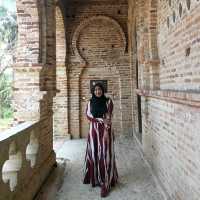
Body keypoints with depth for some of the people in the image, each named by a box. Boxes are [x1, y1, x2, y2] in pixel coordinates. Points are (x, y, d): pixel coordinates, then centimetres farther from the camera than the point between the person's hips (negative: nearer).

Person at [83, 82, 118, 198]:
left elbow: (109, 117, -7)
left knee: (105, 155, -6)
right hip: (94, 130, 3)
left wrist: (106, 131, -17)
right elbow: (88, 116, -3)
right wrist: (101, 120, -15)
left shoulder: (108, 101, 0)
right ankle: (95, 178, 22)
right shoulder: (90, 102, 8)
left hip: (105, 130, -3)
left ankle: (105, 183, -4)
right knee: (93, 154, 6)